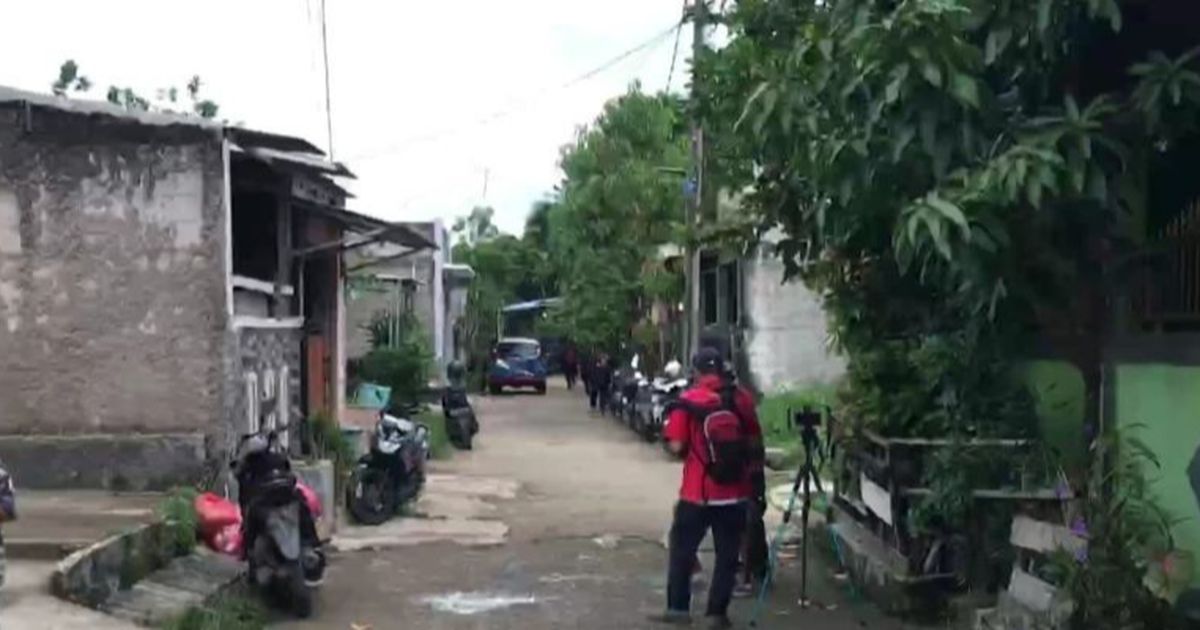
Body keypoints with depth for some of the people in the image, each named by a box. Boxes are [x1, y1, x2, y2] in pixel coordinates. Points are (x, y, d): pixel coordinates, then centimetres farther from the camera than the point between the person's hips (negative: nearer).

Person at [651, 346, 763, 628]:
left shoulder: (688, 400, -9)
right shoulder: (743, 398, 2)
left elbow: (677, 447, -10)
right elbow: (755, 444, 9)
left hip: (698, 492, -2)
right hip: (736, 491, 3)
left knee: (682, 549, 11)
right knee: (727, 554, 9)